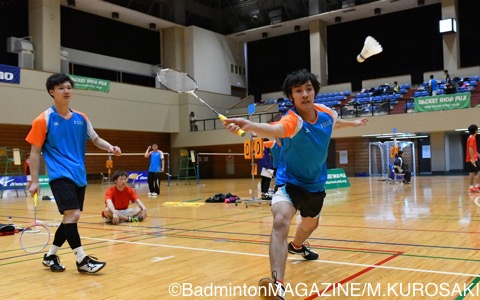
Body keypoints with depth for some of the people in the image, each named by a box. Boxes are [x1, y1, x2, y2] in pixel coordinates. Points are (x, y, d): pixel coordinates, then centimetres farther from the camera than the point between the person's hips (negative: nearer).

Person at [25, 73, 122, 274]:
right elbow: (35, 152, -3)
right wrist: (34, 181, -7)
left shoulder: (81, 118, 9)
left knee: (71, 218, 10)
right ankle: (81, 260, -8)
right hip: (60, 176, -6)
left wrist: (110, 147, -3)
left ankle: (50, 255, 26)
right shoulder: (43, 120, -5)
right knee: (72, 214, -18)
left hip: (79, 176, 6)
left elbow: (96, 139, 19)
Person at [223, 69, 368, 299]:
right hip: (289, 182, -6)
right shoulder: (293, 120, -31)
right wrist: (249, 125, -78)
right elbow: (274, 129, -57)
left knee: (311, 223, 30)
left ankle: (297, 246, 66)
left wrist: (353, 123, 35)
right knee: (281, 221, -34)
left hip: (315, 184, 7)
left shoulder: (326, 113, -11)